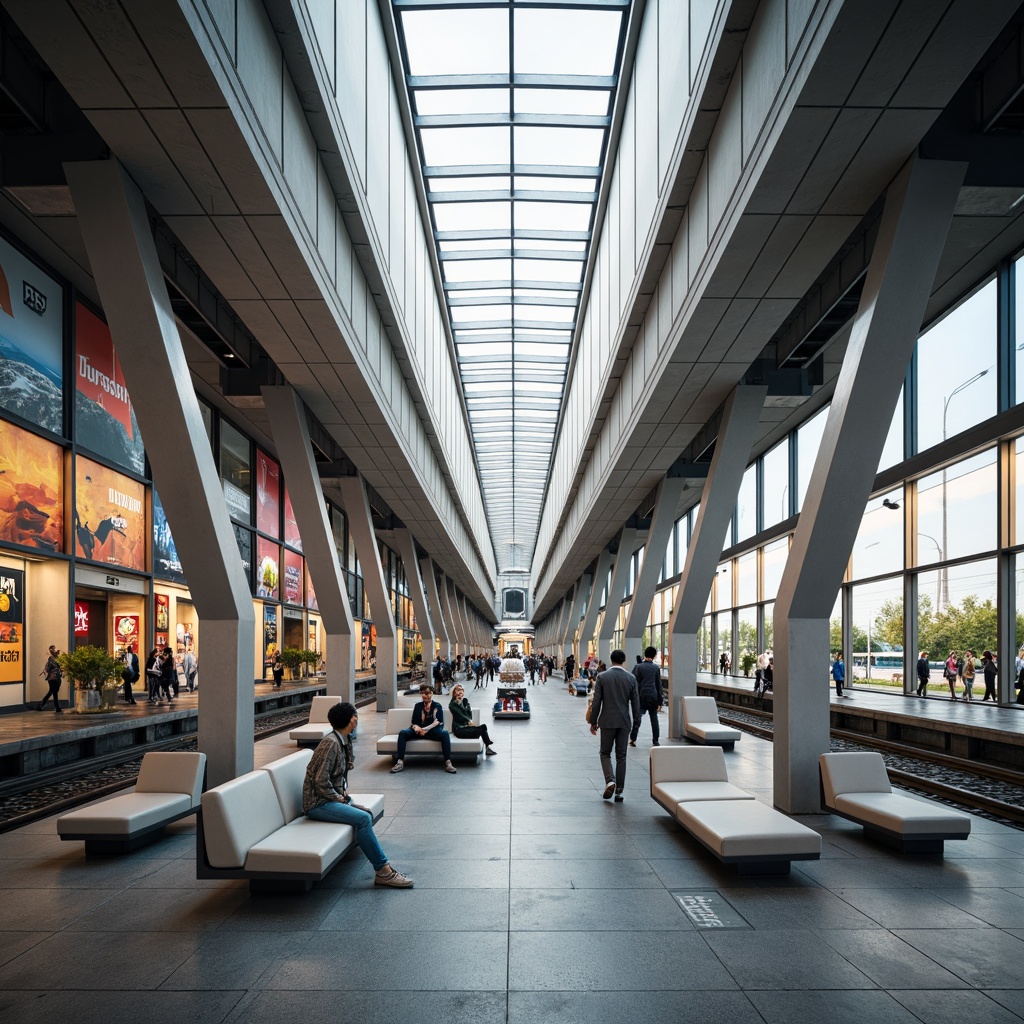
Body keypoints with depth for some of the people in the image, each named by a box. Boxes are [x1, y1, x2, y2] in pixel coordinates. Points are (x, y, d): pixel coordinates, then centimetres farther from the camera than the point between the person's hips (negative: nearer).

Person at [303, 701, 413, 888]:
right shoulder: (331, 743, -20)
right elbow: (320, 780, -23)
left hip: (334, 797, 9)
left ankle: (382, 872, -7)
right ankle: (383, 871, -18)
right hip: (318, 802, -9)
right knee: (363, 818, -23)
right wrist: (338, 797, -13)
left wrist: (344, 790, 7)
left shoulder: (345, 740, 9)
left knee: (367, 815, -8)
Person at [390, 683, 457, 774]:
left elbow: (438, 723, -1)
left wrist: (425, 729, -17)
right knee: (402, 733, -26)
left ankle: (448, 763, -39)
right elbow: (414, 722, 13)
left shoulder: (437, 706, 10)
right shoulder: (418, 706, 18)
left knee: (445, 734, -35)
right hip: (419, 731, 2)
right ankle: (400, 762, -31)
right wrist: (416, 727, -13)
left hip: (433, 732, -2)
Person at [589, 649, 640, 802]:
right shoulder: (631, 678, -1)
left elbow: (596, 701, -5)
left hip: (607, 721, -1)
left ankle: (609, 781, -11)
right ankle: (619, 790, 8)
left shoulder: (602, 677, -5)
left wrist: (593, 722, 3)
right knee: (621, 756, 8)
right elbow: (635, 703, 1)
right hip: (624, 722, 2)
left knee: (605, 753, 11)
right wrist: (637, 723, 9)